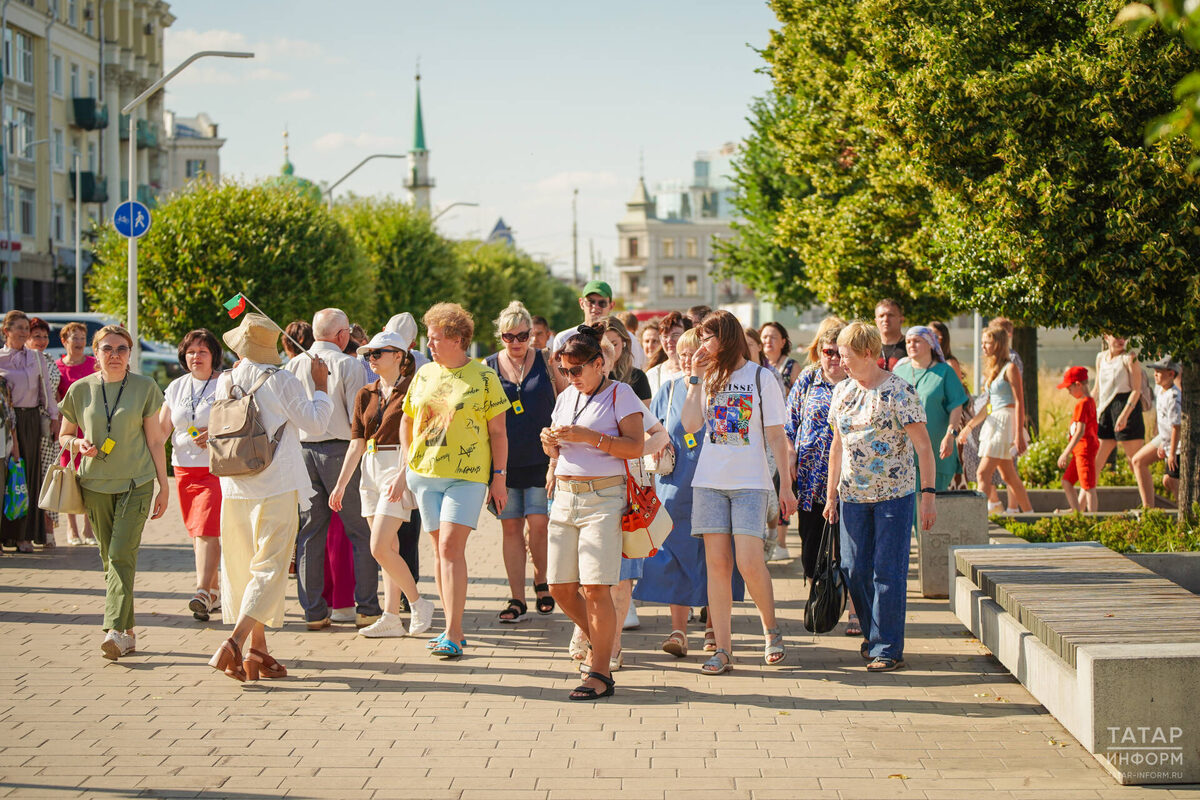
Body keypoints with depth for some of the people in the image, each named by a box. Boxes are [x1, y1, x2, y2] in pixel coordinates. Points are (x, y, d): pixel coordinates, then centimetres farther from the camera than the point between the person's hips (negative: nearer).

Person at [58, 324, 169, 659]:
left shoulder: (145, 388, 1)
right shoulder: (81, 390, 4)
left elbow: (155, 440, 5)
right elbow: (64, 436, 14)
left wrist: (163, 486, 4)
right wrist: (78, 444, -9)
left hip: (136, 482, -3)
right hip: (96, 484, 3)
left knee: (122, 555, -15)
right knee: (109, 559, 6)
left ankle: (115, 629, -23)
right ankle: (128, 632, 14)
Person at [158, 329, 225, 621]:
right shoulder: (176, 387, 13)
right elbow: (161, 428, 13)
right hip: (184, 467, 6)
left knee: (207, 530, -16)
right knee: (197, 533, 9)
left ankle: (202, 592, -21)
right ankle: (214, 591, 21)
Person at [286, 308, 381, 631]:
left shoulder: (293, 367, 5)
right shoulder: (349, 366, -7)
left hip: (302, 452, 4)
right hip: (340, 450, -4)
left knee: (310, 534, 9)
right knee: (362, 533, 4)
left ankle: (314, 611, 9)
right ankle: (366, 608, 2)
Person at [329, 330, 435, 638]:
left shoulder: (411, 391, -6)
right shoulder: (366, 395, 13)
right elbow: (356, 444, 13)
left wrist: (401, 477, -21)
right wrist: (341, 484, 9)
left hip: (401, 470, -7)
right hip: (370, 470, 7)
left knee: (380, 547, -14)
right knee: (389, 548, 8)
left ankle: (418, 602, 2)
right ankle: (391, 618, 9)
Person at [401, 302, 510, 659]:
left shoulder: (484, 377, -2)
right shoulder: (424, 375, 11)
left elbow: (498, 432, 0)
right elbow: (407, 420, 22)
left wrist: (500, 477, -3)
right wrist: (407, 462, 13)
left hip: (467, 475, -5)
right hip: (425, 472, 5)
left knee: (451, 547, -15)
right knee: (440, 549, 8)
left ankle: (453, 635, -16)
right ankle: (453, 626, 17)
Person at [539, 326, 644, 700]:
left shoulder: (620, 394, -2)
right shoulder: (566, 397, 17)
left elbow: (635, 446, -12)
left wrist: (588, 436, -18)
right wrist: (549, 441, 3)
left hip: (603, 497, -7)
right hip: (564, 497, 7)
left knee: (595, 587, -11)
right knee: (561, 587, 4)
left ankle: (601, 673, -5)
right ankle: (598, 641, 28)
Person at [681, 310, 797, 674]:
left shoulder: (761, 378, 1)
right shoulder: (709, 378, 12)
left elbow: (776, 435, 1)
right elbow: (690, 425, 0)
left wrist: (786, 484, -2)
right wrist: (696, 378, -2)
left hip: (750, 483, -4)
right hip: (710, 480, 4)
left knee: (749, 562, -13)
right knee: (717, 563, -1)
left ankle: (771, 628, 12)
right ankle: (723, 650, 1)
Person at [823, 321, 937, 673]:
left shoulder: (900, 391, -10)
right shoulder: (842, 392, 9)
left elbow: (923, 446, -10)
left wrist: (928, 494, -15)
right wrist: (831, 494, 16)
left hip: (894, 494, -5)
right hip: (853, 495, 5)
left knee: (888, 572, -5)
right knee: (855, 570, 5)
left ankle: (888, 648, 1)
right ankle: (872, 634, 23)